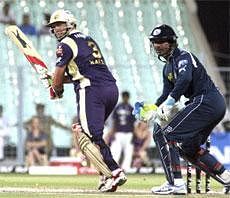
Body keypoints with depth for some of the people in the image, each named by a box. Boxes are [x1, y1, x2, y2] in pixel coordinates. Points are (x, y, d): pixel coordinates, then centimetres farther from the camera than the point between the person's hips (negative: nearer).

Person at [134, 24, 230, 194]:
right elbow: (167, 94, 18)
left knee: (163, 134, -11)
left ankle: (176, 183, -15)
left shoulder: (183, 57, -9)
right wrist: (154, 109, -1)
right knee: (187, 147, 20)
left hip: (206, 102, -10)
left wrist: (168, 103, -34)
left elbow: (185, 78, -29)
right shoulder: (168, 67, 21)